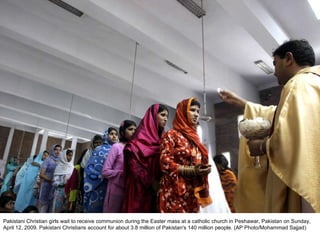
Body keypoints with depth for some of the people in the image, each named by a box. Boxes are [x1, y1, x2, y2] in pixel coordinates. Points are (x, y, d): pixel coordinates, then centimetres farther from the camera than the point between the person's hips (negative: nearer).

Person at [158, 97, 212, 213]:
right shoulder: (171, 135, -4)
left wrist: (204, 169, 4)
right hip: (176, 192, -7)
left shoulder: (194, 137, 17)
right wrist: (192, 170, -19)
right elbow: (165, 163, -13)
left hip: (193, 193, 7)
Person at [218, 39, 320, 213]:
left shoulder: (300, 84, -11)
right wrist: (238, 101, 34)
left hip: (302, 184, -10)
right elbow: (277, 115, 33)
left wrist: (262, 146, -8)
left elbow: (292, 140, -28)